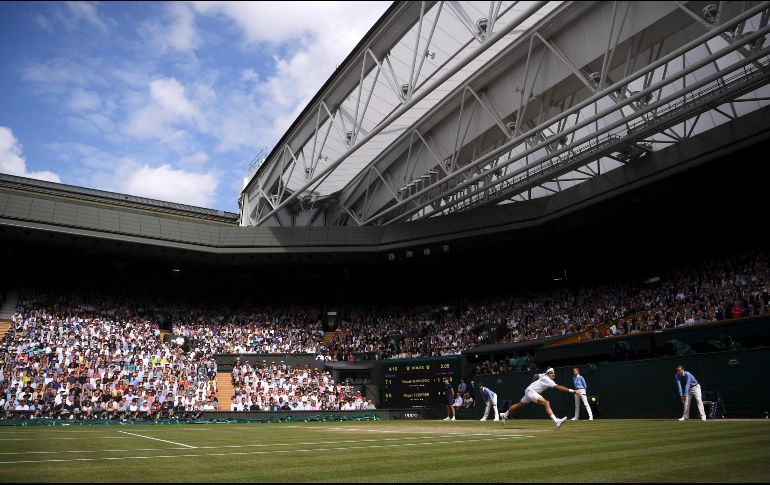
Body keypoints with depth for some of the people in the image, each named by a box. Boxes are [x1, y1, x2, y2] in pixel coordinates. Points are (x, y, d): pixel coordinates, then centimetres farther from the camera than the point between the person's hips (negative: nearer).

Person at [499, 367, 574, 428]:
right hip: (530, 391, -10)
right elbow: (558, 387, -30)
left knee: (520, 405, 21)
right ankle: (556, 421, -33)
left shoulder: (544, 375, 5)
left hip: (529, 391, 10)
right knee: (546, 403, -25)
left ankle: (504, 414, 34)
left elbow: (535, 375, 23)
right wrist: (570, 390, -34)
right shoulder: (547, 380, -21)